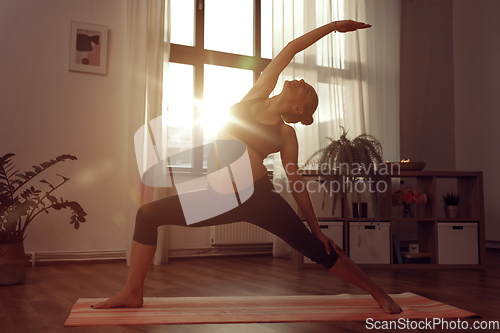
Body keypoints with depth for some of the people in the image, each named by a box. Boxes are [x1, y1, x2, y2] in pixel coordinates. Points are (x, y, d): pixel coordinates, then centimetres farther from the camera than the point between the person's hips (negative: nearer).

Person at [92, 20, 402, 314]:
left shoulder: (287, 135, 1)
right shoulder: (257, 96, 8)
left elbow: (296, 183, 6)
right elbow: (289, 50, 8)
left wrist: (316, 228, 6)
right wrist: (331, 26, 16)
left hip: (260, 198, -4)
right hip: (222, 196, 4)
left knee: (320, 250, -3)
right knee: (148, 214, -1)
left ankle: (380, 294, 16)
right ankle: (132, 293, 8)